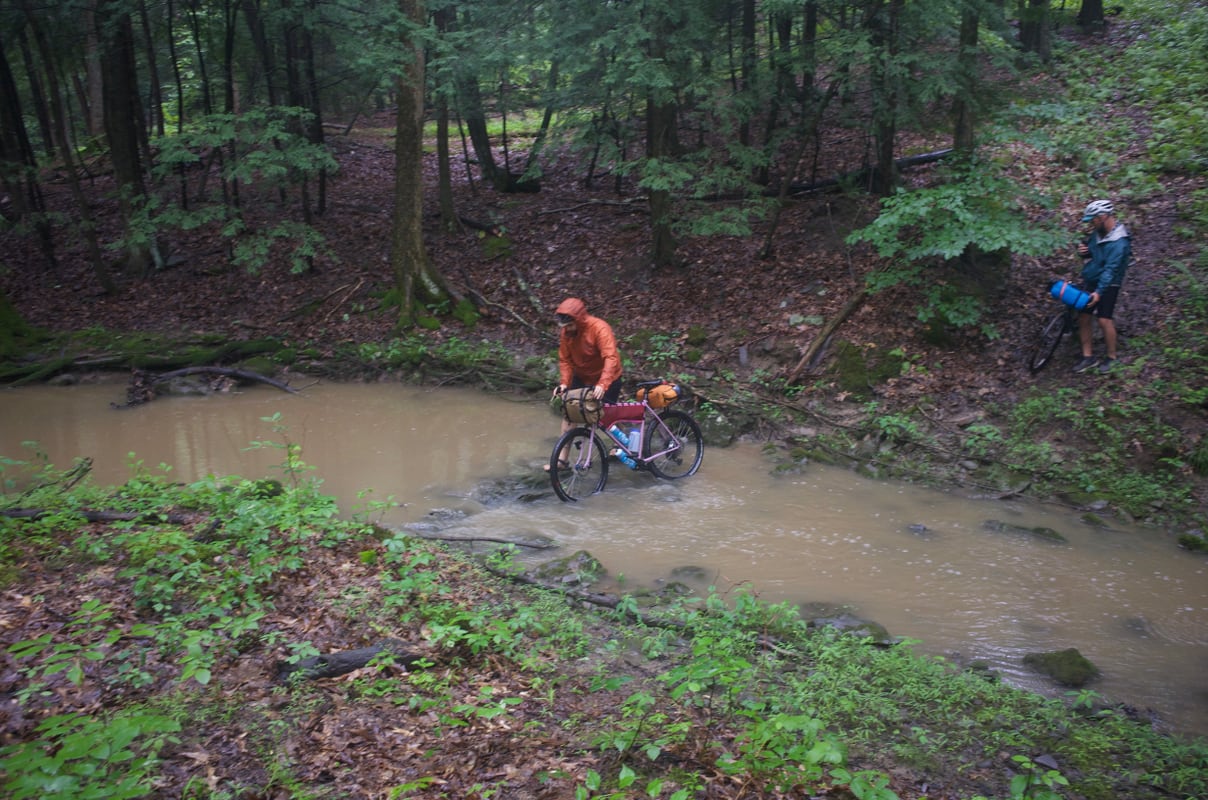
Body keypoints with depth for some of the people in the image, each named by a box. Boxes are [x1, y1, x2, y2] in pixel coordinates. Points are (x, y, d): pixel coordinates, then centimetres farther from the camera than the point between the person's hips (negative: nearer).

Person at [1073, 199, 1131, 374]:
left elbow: (1110, 269, -29)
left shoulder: (1119, 242, -24)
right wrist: (1083, 251, -9)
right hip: (1089, 281, 7)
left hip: (1107, 285, -7)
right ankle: (1088, 356, 14)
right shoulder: (1097, 232, 0)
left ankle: (1111, 357, 9)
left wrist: (1099, 292, -36)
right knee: (1083, 318, 4)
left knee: (1104, 320, -10)